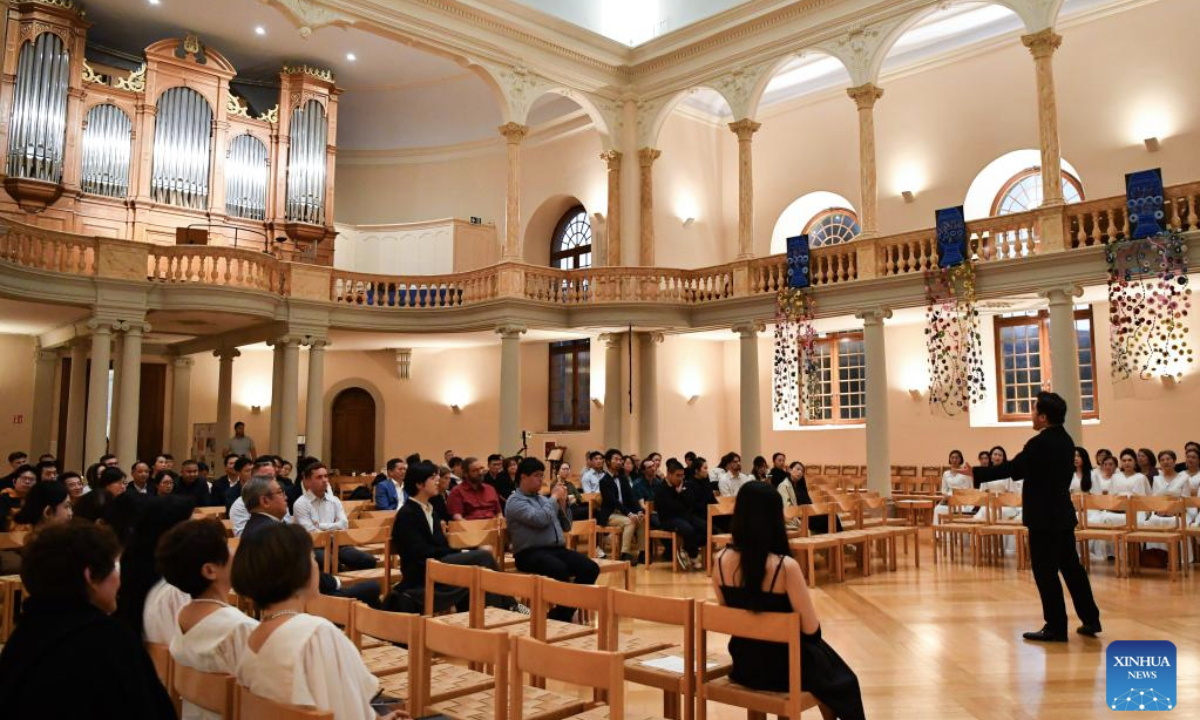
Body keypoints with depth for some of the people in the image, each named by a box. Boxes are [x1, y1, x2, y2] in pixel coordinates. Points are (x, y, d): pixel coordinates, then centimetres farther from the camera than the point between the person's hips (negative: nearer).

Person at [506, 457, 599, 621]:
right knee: (560, 570, -37)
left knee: (591, 568, -17)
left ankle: (564, 612, -7)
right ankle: (562, 614, -17)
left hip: (557, 549, 7)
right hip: (531, 553, -7)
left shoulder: (543, 499, 22)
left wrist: (562, 503, 9)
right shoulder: (515, 501, -1)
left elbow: (566, 527, 24)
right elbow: (541, 519, -19)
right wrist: (554, 498, -3)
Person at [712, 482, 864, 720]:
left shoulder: (722, 560, -12)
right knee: (842, 680, 27)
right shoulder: (785, 566, -27)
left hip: (743, 664, 5)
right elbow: (811, 628, -19)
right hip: (781, 667, -5)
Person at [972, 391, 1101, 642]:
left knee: (1045, 572, 0)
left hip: (1044, 517, -9)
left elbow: (1011, 468, -14)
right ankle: (1090, 620, 22)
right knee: (1071, 567, 16)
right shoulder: (1065, 441, 9)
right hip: (1062, 514, 9)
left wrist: (975, 473, -5)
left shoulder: (1040, 443, -19)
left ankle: (1056, 627, 6)